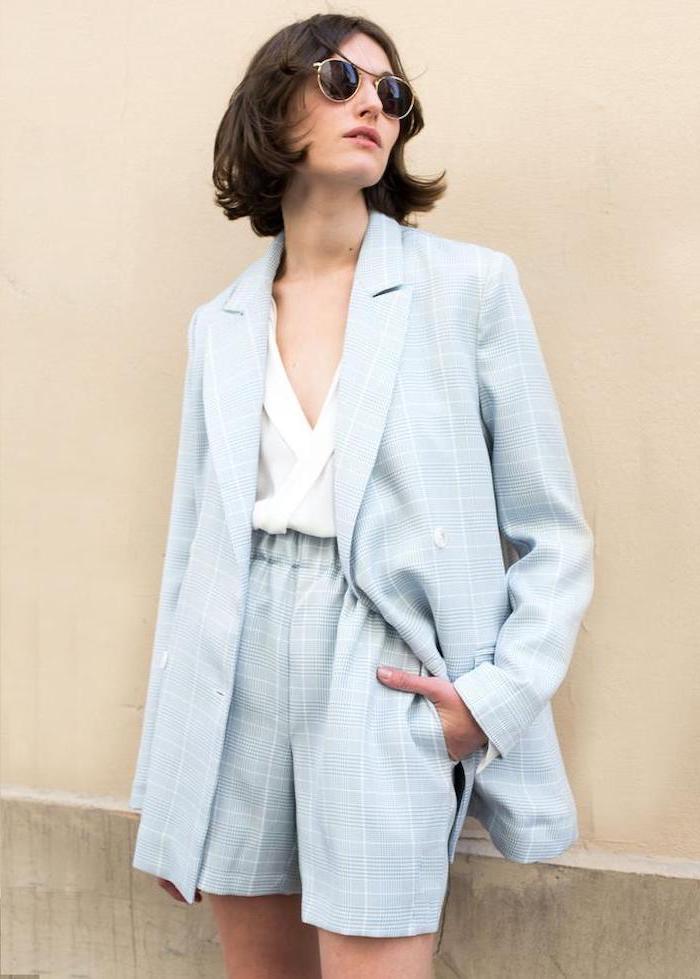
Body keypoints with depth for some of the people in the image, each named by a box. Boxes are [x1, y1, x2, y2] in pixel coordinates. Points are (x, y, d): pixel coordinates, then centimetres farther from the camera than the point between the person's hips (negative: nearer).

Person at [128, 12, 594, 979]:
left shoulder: (471, 285, 1)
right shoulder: (221, 325, 10)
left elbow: (554, 536, 2)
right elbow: (193, 541, 12)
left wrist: (499, 697, -12)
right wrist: (169, 779, 12)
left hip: (386, 693, -3)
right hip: (238, 692, 4)